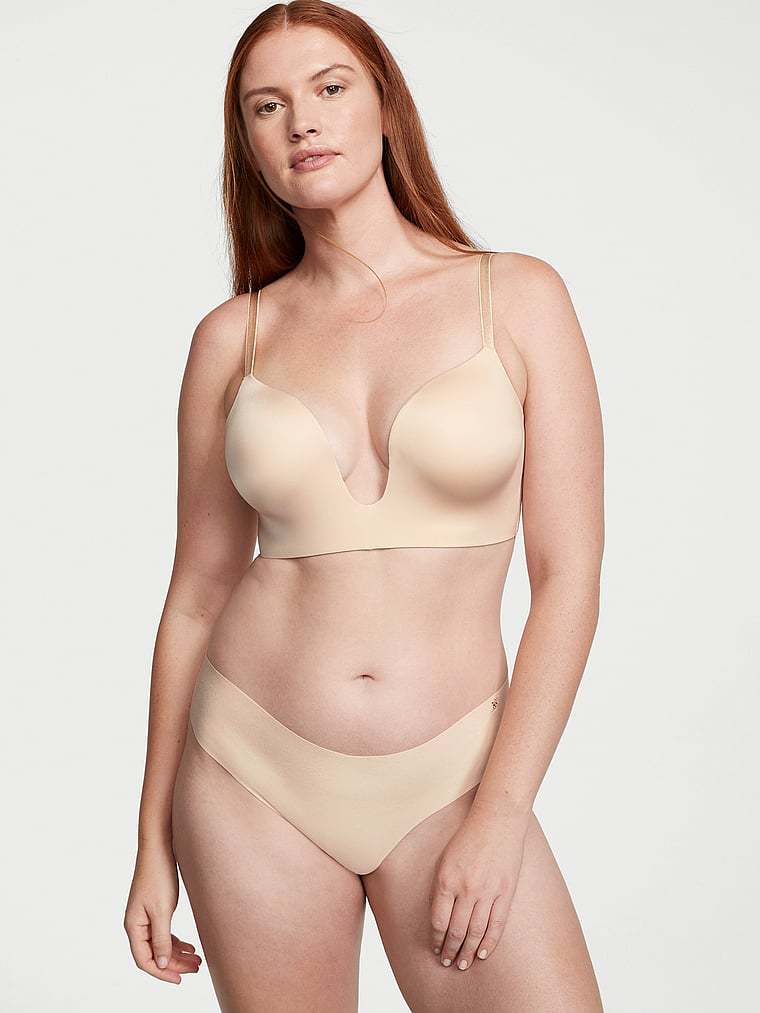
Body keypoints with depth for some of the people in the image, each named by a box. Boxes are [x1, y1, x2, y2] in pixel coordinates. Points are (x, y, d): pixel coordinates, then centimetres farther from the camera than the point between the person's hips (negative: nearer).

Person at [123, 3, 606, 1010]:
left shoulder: (519, 296, -1)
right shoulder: (233, 337, 3)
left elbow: (569, 579, -3)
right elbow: (196, 596, 8)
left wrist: (500, 814, -9)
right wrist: (154, 842, 9)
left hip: (448, 783, -1)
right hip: (256, 776, 1)